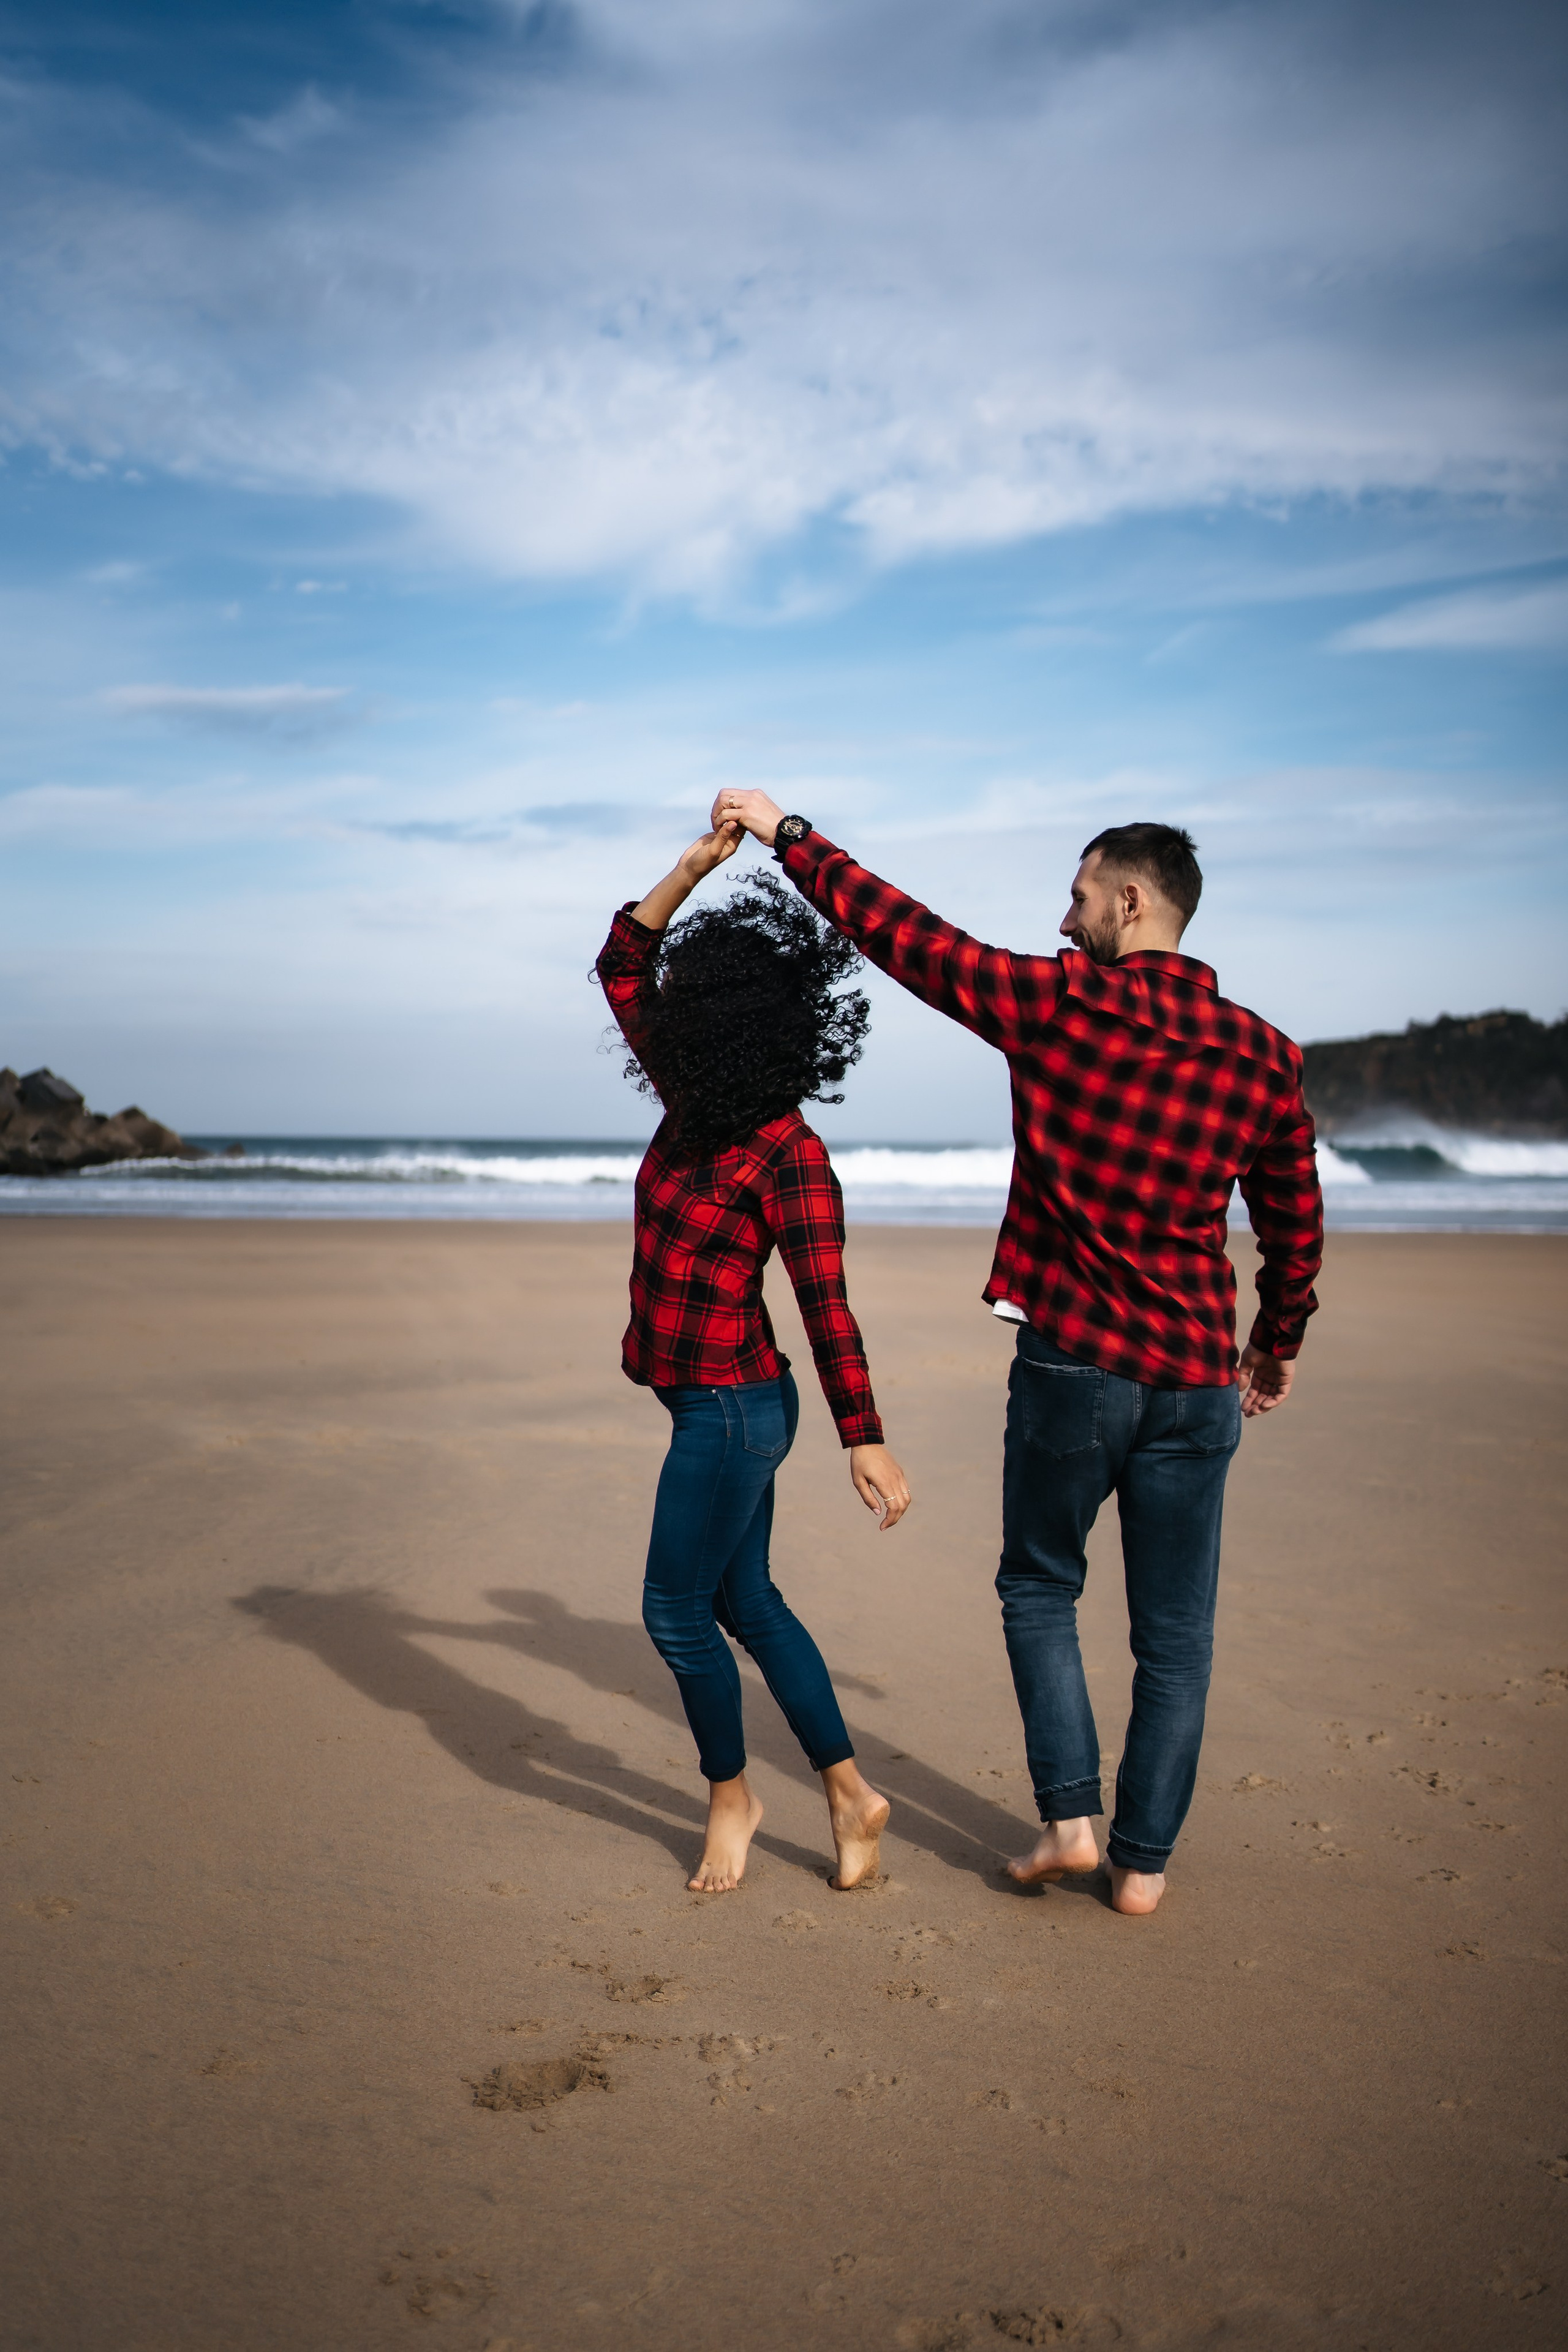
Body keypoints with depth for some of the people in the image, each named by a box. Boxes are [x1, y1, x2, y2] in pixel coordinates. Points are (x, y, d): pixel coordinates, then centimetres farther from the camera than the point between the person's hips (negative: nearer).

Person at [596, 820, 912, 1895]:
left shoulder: (790, 1157, -19)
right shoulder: (694, 1110, 3)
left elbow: (826, 1303, -18)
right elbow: (622, 965, 5)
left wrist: (866, 1441, -15)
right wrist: (695, 865, -5)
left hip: (733, 1405, -9)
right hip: (709, 1401, 9)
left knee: (678, 1611, 4)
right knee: (744, 1601, 15)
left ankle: (732, 1796, 27)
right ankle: (850, 1794, 26)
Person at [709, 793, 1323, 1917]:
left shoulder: (1056, 1003, -8)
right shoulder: (1265, 1054, 1)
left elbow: (904, 932, -2)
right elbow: (1298, 1223, 10)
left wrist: (789, 834, 9)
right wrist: (1277, 1342, 26)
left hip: (1071, 1364, -2)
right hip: (1197, 1382, 3)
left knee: (1041, 1587, 19)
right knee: (1174, 1633, 13)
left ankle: (1070, 1817, 12)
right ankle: (1143, 1861, 20)